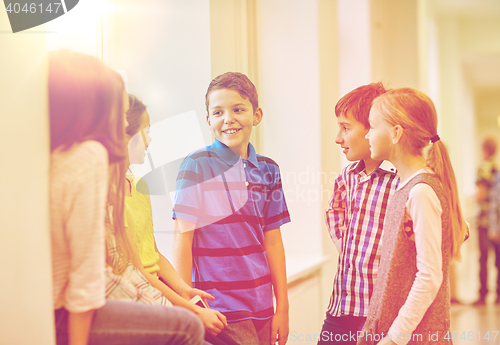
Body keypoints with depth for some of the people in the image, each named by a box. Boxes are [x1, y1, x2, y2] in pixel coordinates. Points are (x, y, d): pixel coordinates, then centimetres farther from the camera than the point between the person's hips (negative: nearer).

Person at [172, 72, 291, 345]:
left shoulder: (267, 169, 8)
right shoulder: (197, 166, -6)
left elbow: (272, 242, 10)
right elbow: (183, 237, -7)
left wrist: (282, 307, 9)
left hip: (261, 307, 5)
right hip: (220, 308, -5)